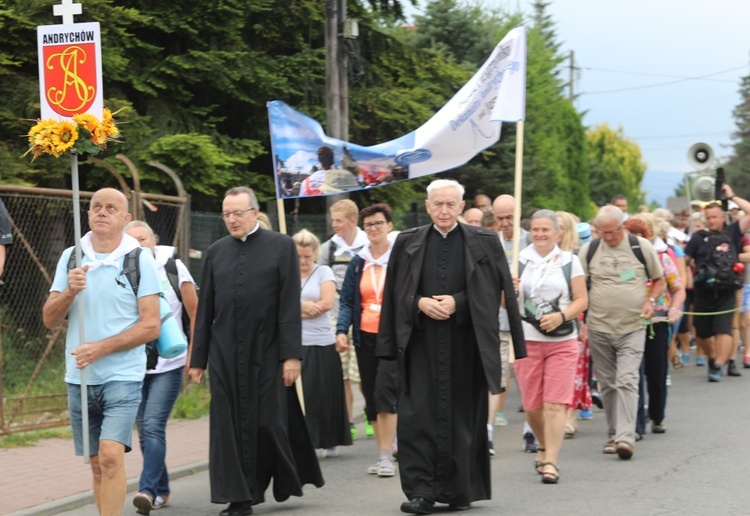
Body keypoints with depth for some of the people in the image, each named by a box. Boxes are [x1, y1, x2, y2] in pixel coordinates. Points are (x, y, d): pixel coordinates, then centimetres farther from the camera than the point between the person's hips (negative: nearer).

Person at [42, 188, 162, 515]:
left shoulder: (140, 260, -3)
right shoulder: (71, 257, 7)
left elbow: (150, 327, -7)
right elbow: (50, 320, 6)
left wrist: (101, 348, -16)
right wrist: (69, 292, -13)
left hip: (123, 377, -4)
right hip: (79, 378, 4)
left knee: (111, 455, -18)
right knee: (97, 465, 11)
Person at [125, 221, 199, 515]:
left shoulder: (173, 269, -4)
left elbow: (195, 313, 1)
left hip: (169, 364, -3)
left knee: (153, 426, -16)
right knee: (144, 430, 8)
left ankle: (147, 489, -20)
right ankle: (161, 491, 20)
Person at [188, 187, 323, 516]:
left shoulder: (281, 246, -1)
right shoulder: (215, 252, 8)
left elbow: (290, 304, -5)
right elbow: (204, 310, 9)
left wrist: (292, 354, -11)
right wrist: (198, 359, 8)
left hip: (267, 352, -3)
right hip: (225, 354, 3)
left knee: (269, 422, 3)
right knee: (230, 425, 1)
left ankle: (288, 481, 26)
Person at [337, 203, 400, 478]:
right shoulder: (358, 263, 10)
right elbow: (347, 301, 8)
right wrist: (342, 330, -7)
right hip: (365, 337, 5)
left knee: (385, 392, -15)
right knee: (371, 396, 6)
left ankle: (386, 456, -11)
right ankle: (384, 451, 16)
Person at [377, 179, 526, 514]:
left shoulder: (483, 243, 4)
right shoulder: (407, 243, 8)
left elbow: (491, 291, 1)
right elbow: (397, 292, 8)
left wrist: (456, 302, -12)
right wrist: (420, 303, -10)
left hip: (465, 343, 0)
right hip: (421, 342, 1)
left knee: (463, 415, 4)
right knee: (417, 415, -8)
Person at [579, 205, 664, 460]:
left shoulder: (642, 247, 0)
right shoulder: (588, 250, 3)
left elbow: (659, 279, 12)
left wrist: (650, 301, -6)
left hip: (632, 327, -2)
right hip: (598, 327, 2)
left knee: (626, 381, -13)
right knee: (608, 384, 8)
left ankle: (626, 437, -18)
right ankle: (613, 434, 20)